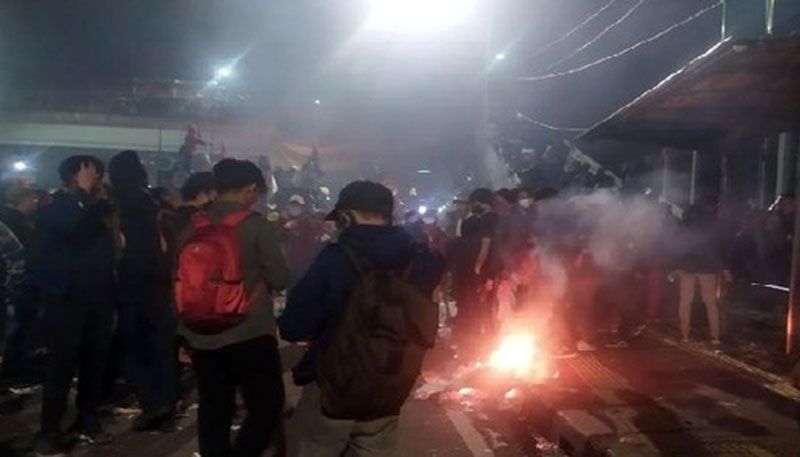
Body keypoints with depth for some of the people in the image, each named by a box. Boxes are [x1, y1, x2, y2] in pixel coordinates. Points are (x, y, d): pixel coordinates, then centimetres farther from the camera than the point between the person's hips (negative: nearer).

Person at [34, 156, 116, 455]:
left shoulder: (98, 212, 10)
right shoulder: (54, 209, -3)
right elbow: (66, 224, -30)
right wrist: (83, 191, -20)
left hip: (98, 299, 6)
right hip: (66, 299, -6)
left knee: (95, 361, 11)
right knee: (62, 364, -4)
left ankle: (87, 421, 25)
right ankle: (49, 431, 6)